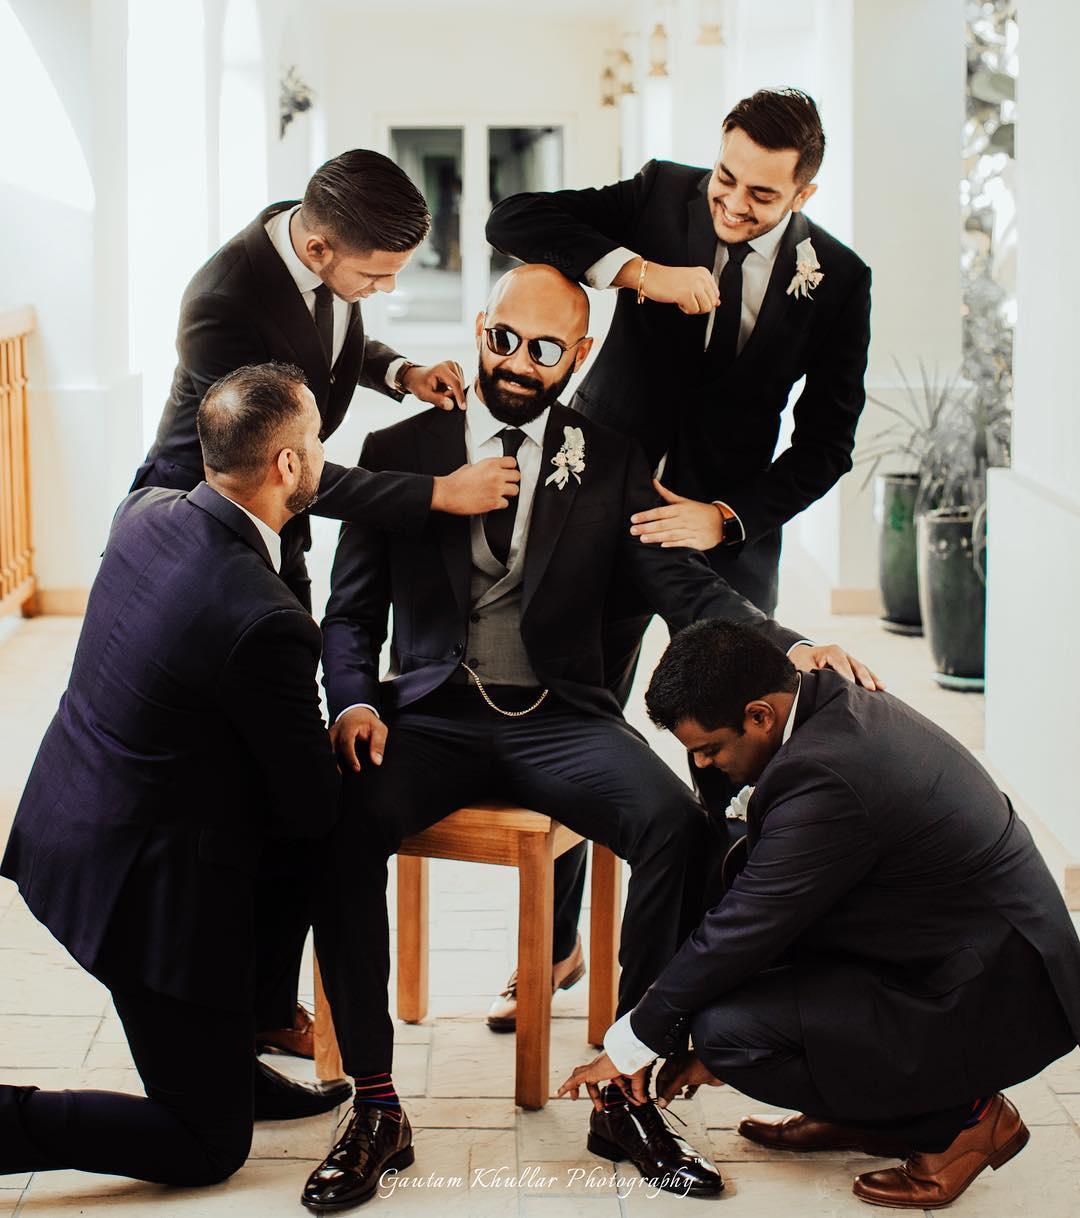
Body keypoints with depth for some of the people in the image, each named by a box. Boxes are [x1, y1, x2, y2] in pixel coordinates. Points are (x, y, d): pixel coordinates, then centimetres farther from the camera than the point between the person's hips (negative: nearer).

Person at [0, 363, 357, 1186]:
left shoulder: (146, 513, -4)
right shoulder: (266, 623, -28)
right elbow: (313, 811, -16)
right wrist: (330, 755, 8)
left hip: (68, 833, 9)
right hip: (152, 890, -9)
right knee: (208, 1147, 7)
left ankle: (238, 1063, 32)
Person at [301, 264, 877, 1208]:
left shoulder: (611, 464, 10)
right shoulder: (398, 452, 10)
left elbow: (686, 588, 1)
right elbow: (351, 611, 10)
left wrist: (790, 648, -19)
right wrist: (354, 702, -12)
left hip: (560, 719, 0)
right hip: (434, 715, 0)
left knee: (680, 827, -29)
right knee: (343, 826, -31)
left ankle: (628, 1093, -16)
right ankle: (376, 1109, -21)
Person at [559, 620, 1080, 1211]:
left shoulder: (827, 775, -28)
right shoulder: (836, 704, 2)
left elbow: (744, 929, -19)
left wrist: (630, 1045, -6)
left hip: (993, 1007, -10)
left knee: (728, 1030, -18)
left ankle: (959, 1117, -1)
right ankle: (861, 1113, 17)